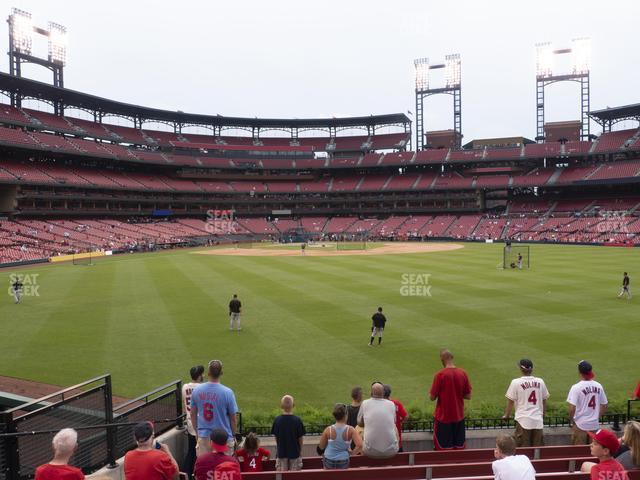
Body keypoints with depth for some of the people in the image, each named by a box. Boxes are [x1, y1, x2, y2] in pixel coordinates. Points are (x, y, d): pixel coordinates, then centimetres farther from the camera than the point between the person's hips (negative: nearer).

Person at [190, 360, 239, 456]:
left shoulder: (196, 390, -4)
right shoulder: (227, 392, -15)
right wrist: (233, 436, 10)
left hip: (203, 437, 3)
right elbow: (233, 419, -7)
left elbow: (192, 415, 8)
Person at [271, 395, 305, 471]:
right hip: (295, 452, -1)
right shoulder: (297, 420, -15)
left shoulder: (277, 420, -10)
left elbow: (276, 437, -1)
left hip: (281, 452, 1)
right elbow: (301, 438, -7)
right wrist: (300, 450, 10)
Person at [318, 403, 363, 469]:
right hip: (343, 463, 1)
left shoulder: (328, 430, -13)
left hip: (328, 462, -1)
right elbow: (359, 445, -24)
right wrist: (353, 452, -6)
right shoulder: (350, 430, -15)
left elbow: (321, 447, -2)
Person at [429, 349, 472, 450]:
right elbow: (468, 396, 2)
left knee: (443, 449, 7)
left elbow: (432, 397, -11)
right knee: (459, 448, 15)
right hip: (459, 417, 4)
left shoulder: (440, 375, -16)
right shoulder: (463, 373, -5)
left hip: (443, 418, -4)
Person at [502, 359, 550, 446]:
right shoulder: (540, 382, 5)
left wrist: (506, 415, 14)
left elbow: (510, 401, -2)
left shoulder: (516, 382, -7)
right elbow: (544, 400, 13)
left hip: (523, 420, -4)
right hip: (538, 420, 4)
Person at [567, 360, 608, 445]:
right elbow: (604, 406, 7)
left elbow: (572, 408, -18)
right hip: (594, 425, 4)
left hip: (580, 425, -4)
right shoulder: (598, 386, -1)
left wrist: (571, 420, -1)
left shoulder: (576, 387, -16)